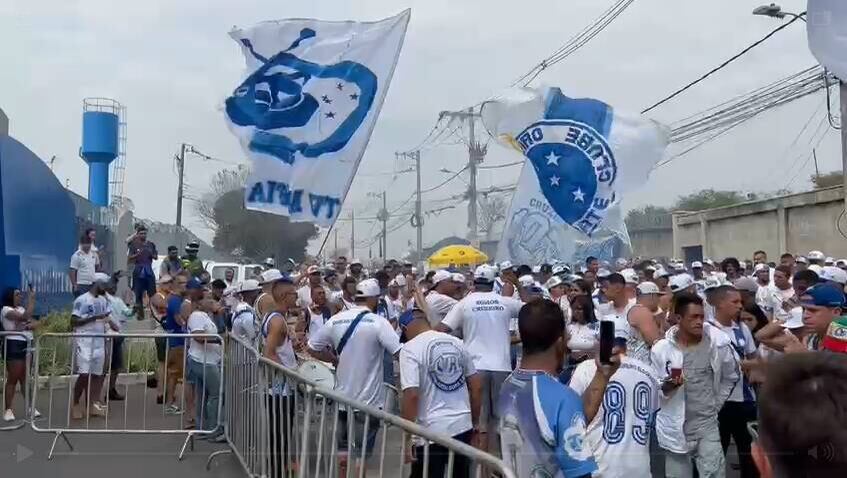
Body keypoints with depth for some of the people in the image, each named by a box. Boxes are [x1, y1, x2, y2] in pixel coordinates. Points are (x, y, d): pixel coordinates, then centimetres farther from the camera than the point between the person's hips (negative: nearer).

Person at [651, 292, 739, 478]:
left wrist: (716, 404, 8)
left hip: (707, 426, 1)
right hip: (675, 429, -1)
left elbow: (731, 377, 13)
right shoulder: (661, 349, -11)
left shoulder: (718, 343, -6)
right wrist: (667, 386, -26)